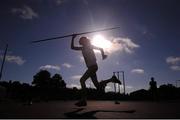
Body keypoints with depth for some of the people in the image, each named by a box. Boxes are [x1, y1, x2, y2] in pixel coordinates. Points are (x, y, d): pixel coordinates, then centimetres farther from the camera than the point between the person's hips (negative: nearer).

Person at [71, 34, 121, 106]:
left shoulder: (89, 46, 4)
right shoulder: (82, 48, 22)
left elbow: (101, 49, 5)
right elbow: (72, 47, 25)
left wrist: (103, 55, -11)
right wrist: (73, 38, 19)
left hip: (93, 66, -8)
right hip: (90, 67, 8)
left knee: (82, 80, -18)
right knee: (97, 86, 6)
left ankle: (83, 100, -17)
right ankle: (112, 79, 17)